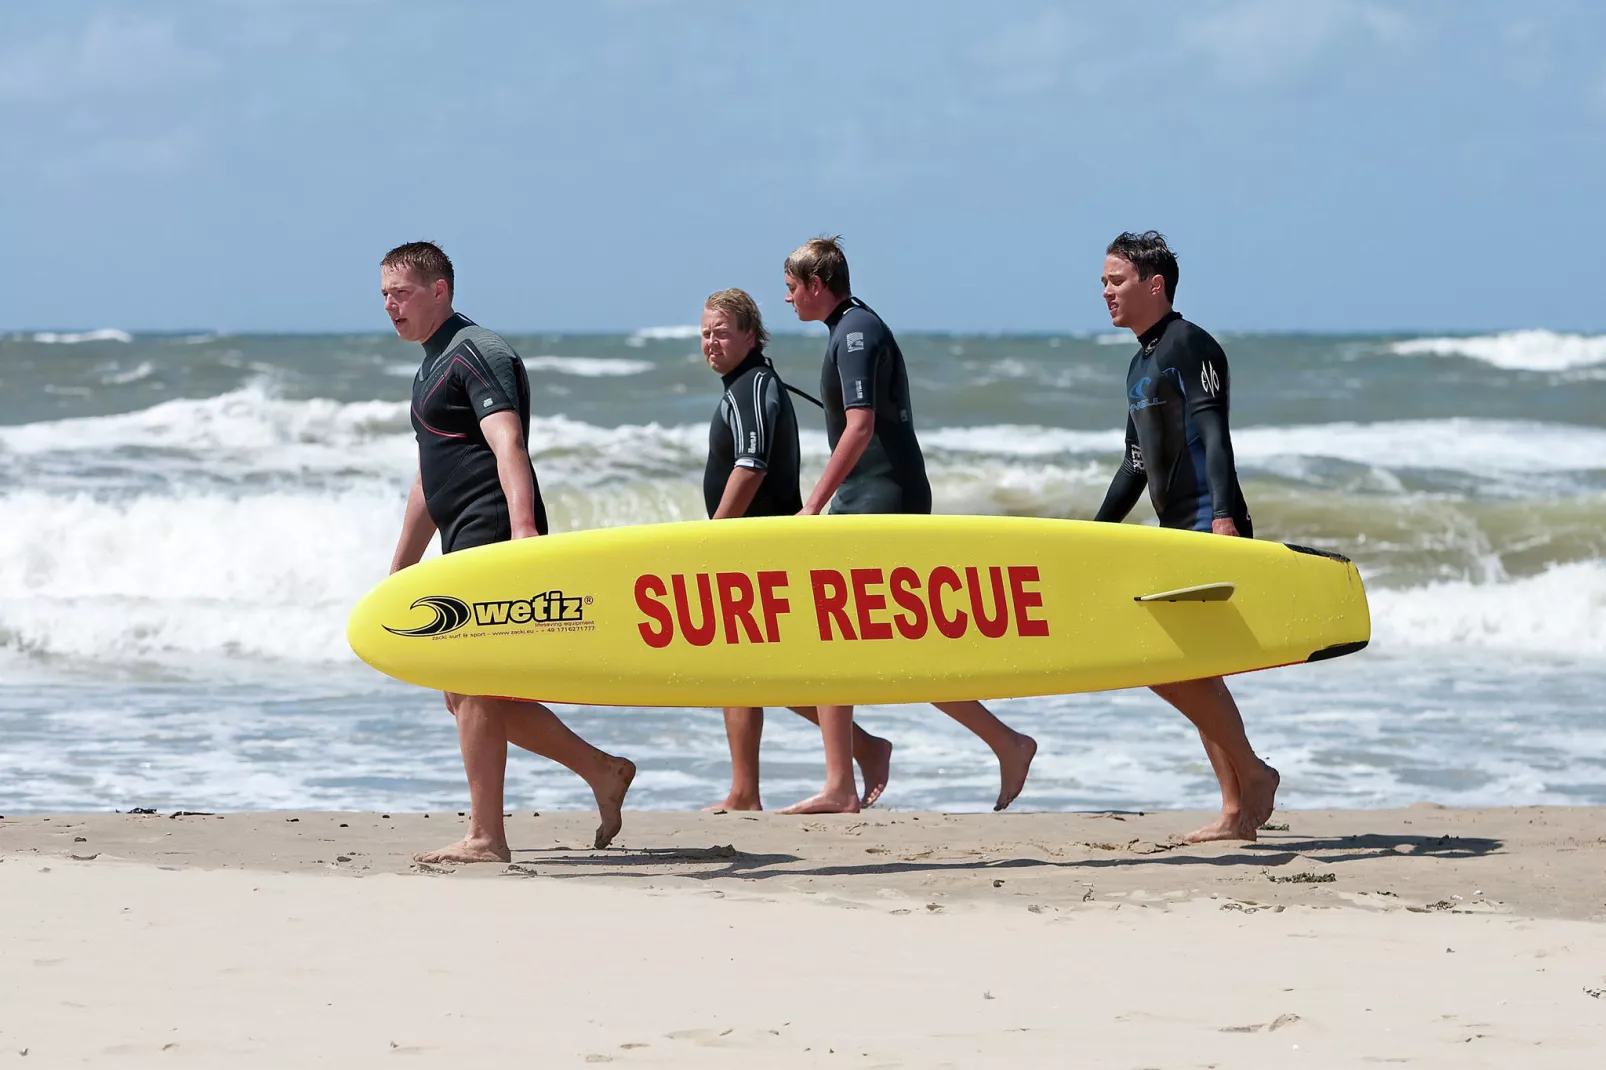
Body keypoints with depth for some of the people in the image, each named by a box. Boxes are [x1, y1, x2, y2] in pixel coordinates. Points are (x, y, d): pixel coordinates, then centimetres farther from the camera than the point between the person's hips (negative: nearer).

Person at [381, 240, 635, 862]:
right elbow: (429, 481, 31)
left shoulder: (477, 354, -9)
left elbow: (508, 445, -25)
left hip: (492, 537, -10)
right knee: (471, 693, 10)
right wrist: (399, 572, 31)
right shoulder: (433, 368, 23)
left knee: (473, 689, -10)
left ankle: (485, 838, -7)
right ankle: (602, 772, 17)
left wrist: (522, 526, -39)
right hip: (465, 545, 10)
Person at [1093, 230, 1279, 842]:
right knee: (1191, 669, 6)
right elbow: (1136, 464, 27)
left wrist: (1223, 515, -31)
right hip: (1179, 535, 10)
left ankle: (1251, 773, -5)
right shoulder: (1141, 365, 20)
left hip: (1211, 528, -10)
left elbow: (1214, 435, -20)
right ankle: (1238, 812, 9)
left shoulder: (1189, 345, -8)